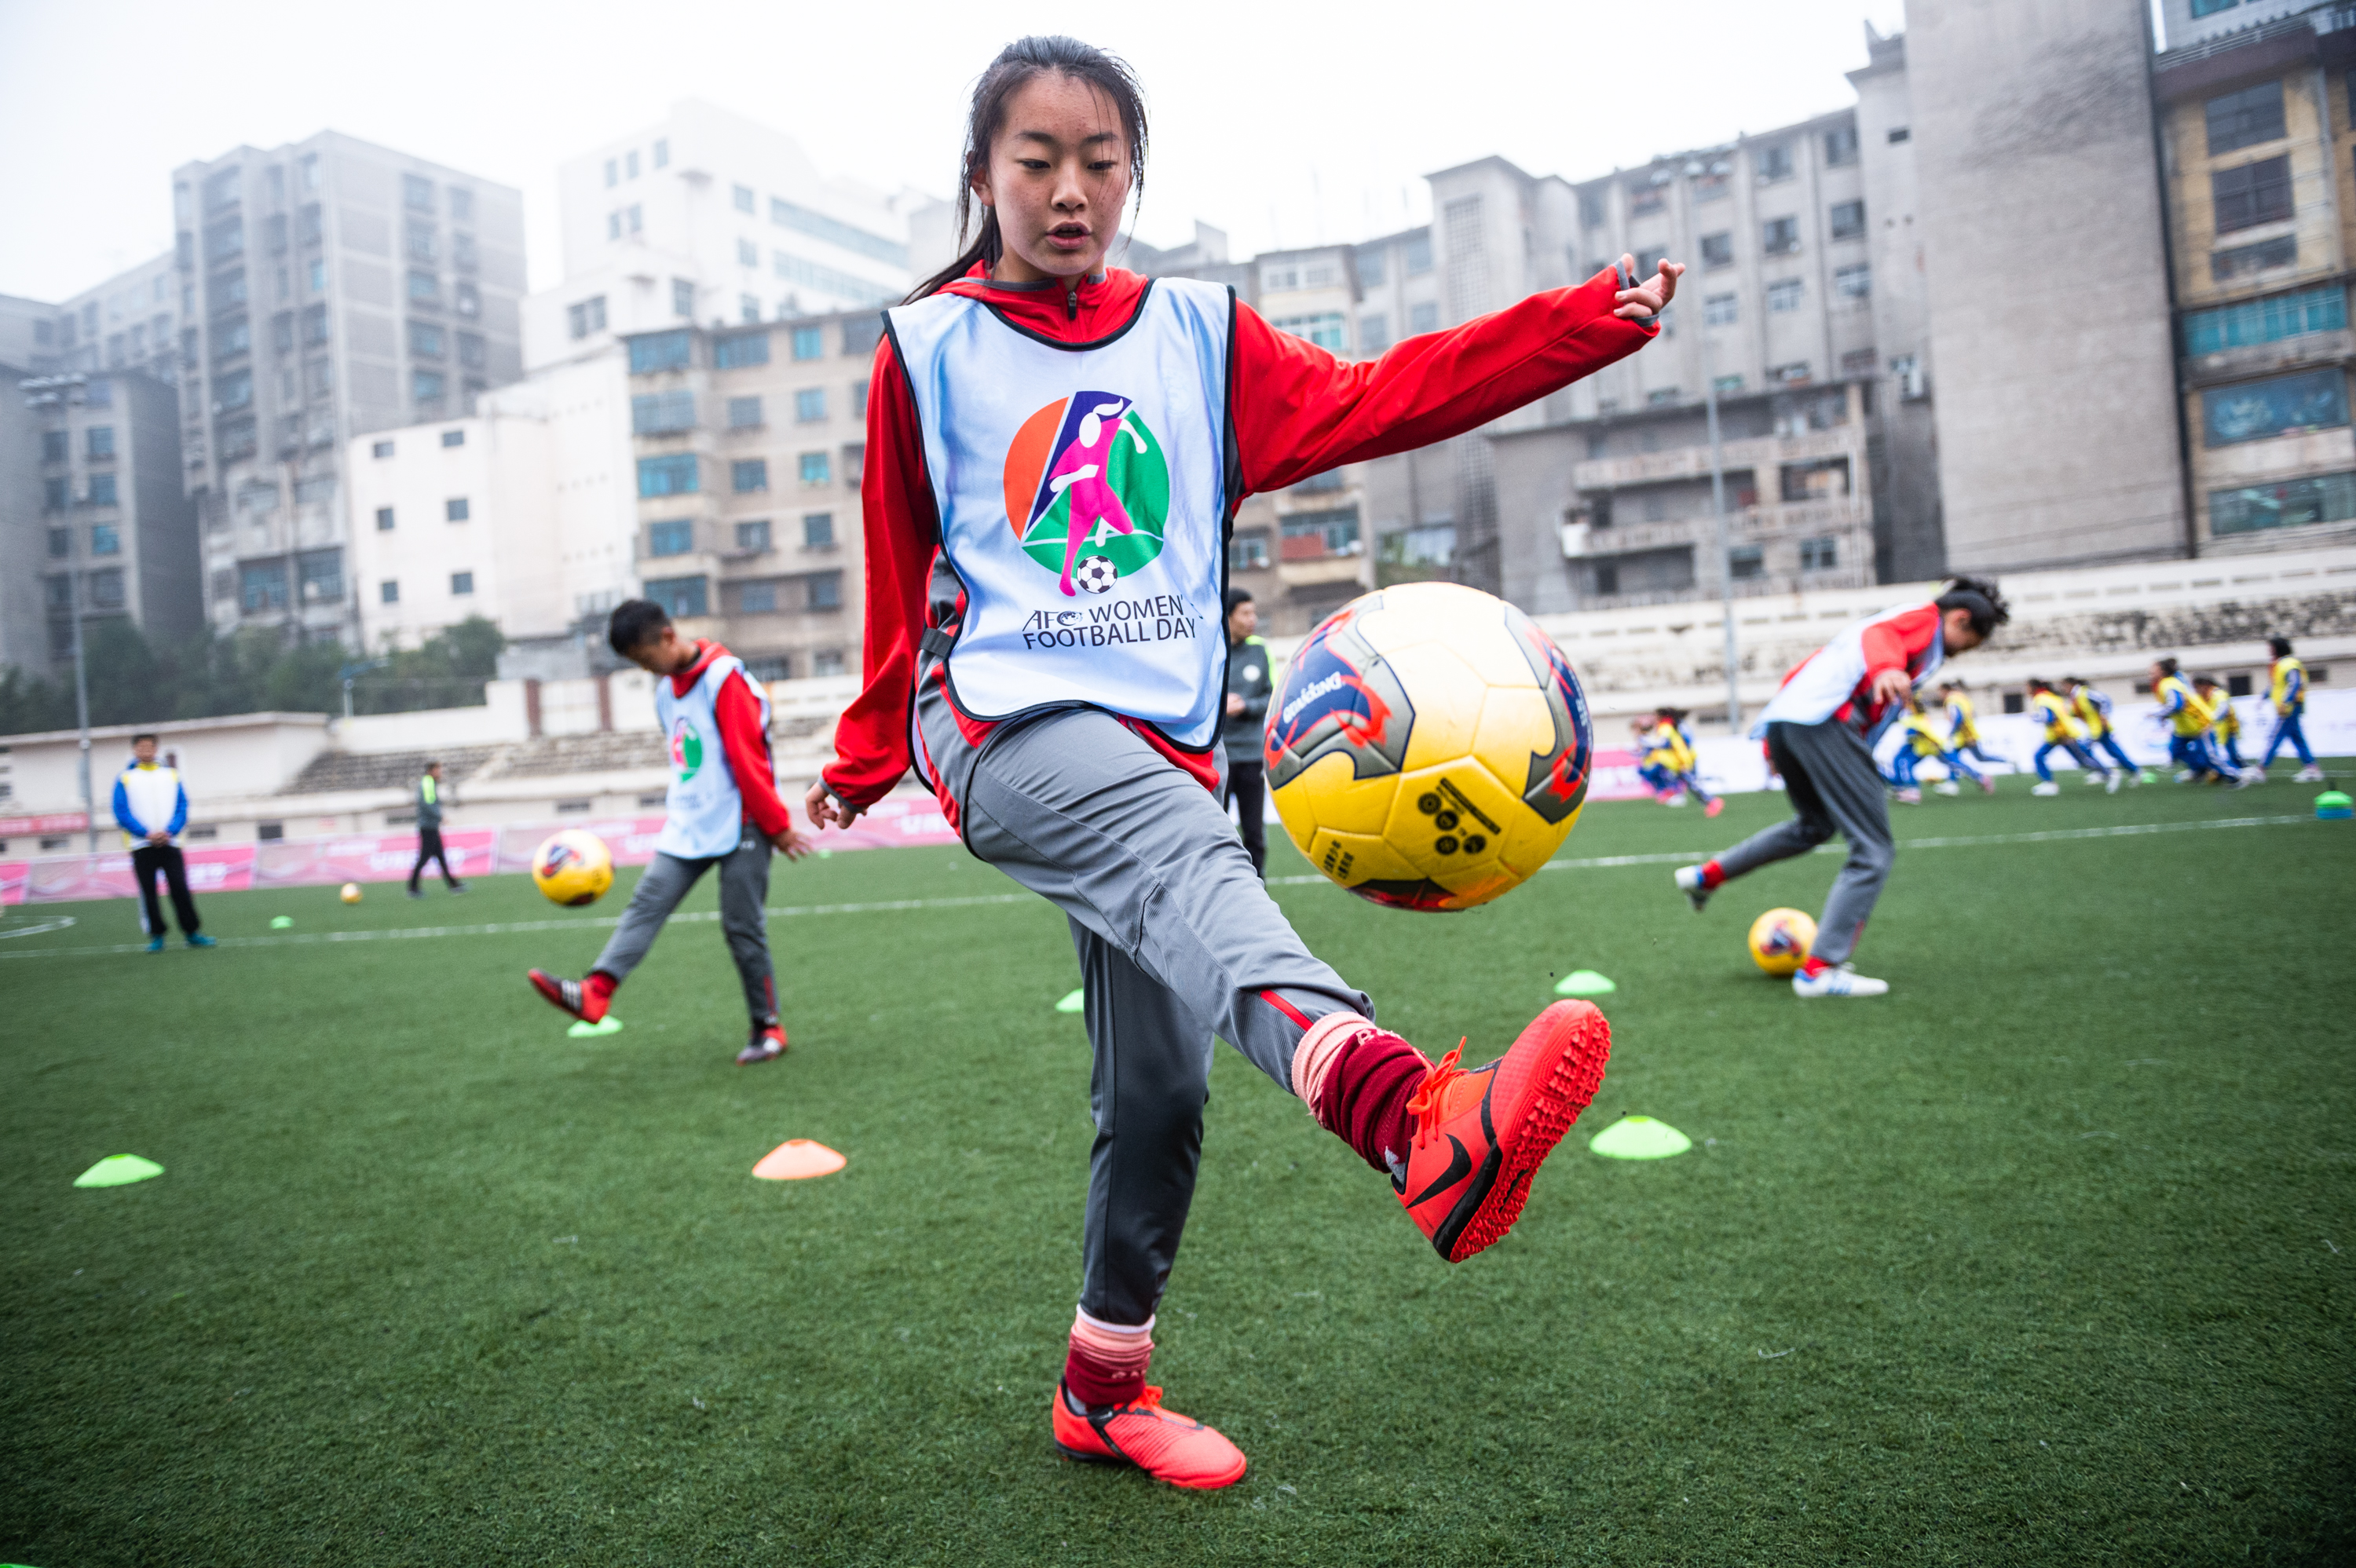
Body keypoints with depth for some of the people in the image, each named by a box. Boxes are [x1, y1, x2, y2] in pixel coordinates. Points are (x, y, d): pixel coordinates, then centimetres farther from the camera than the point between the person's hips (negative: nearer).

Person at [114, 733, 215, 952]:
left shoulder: (172, 775, 12)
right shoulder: (125, 779, 7)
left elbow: (182, 807, 6)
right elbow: (121, 813, -1)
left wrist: (168, 832, -10)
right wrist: (147, 834, -13)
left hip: (170, 842, 1)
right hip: (141, 846, -1)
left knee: (180, 888, -5)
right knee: (148, 892, 0)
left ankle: (192, 932, 3)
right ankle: (156, 936, 9)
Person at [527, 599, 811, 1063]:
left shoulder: (724, 677, -13)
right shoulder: (666, 689, 13)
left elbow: (750, 759, -14)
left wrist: (776, 825, -13)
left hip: (740, 825, -7)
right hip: (688, 827, 7)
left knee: (743, 928, -3)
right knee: (646, 902, -9)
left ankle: (768, 1028, 9)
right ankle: (596, 992, -19)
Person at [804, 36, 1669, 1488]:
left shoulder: (1199, 334, 14)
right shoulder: (929, 350, 9)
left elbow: (1377, 398, 4)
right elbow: (901, 577, 15)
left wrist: (1595, 321, -4)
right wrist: (869, 754, 22)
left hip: (1164, 744, 4)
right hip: (1004, 728, -4)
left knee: (1158, 1089, 2)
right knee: (1190, 853, -37)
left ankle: (1105, 1385, 22)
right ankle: (1411, 1114, -63)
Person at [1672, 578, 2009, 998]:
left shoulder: (1903, 617, 34)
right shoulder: (1927, 617, 8)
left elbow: (1811, 668, 33)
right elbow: (1881, 636, -16)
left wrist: (1777, 739, 33)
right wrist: (1885, 668, -38)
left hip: (1780, 721, 10)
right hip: (1825, 721, -10)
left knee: (1815, 826, 34)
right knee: (1873, 851, -6)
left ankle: (1706, 875, 34)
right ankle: (1819, 970, -10)